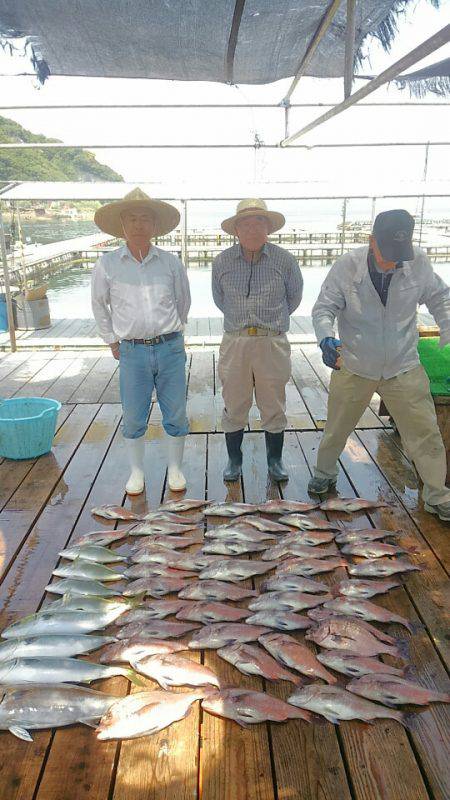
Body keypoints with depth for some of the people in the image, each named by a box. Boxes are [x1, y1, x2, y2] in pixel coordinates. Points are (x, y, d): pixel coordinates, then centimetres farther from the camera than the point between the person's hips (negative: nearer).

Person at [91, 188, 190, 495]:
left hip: (170, 348, 1)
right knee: (134, 417, 7)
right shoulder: (107, 264, 0)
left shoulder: (171, 262, 2)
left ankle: (175, 468, 24)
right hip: (132, 352, 0)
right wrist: (112, 340, 11)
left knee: (176, 414, 7)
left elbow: (183, 301, 16)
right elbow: (99, 305, 12)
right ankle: (137, 471, 24)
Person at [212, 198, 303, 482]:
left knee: (274, 407, 9)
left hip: (273, 343, -1)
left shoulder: (283, 259, -3)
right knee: (234, 407, 9)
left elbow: (294, 297, 13)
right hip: (235, 342, 1)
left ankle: (275, 459, 27)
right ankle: (234, 459, 26)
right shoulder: (222, 261, 1)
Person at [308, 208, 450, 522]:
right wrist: (327, 338, -31)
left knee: (425, 432, 4)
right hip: (354, 367, -1)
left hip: (403, 367, 1)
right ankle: (325, 472, 44)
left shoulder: (418, 263, -10)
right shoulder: (347, 266, -15)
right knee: (337, 428, 16)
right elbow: (324, 308, -12)